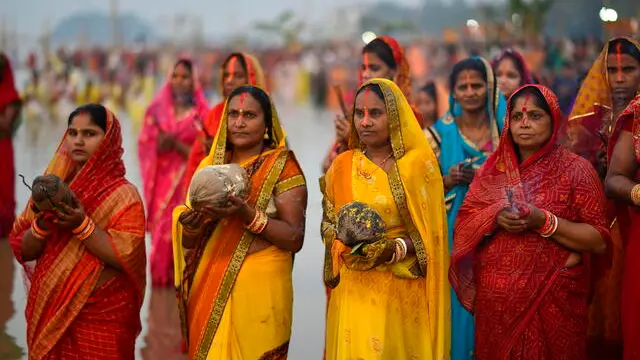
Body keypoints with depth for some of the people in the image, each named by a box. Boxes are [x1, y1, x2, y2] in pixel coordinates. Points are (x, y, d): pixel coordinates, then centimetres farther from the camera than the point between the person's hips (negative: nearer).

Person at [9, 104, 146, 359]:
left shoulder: (122, 194, -8)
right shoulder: (51, 187, 6)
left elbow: (127, 258, -18)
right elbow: (23, 251, 3)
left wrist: (81, 226, -23)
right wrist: (42, 223, -14)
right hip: (49, 313, 4)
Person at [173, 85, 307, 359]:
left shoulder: (282, 167, -5)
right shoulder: (209, 165, 9)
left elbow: (295, 239, -12)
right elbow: (189, 242, 11)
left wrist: (248, 215, -24)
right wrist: (190, 226, -12)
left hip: (259, 289, -4)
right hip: (207, 288, 4)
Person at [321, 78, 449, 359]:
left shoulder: (420, 162, -4)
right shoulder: (342, 166, 5)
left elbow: (430, 231, -5)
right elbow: (328, 224, 10)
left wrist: (394, 250, -19)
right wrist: (346, 249, -10)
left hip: (404, 290, -2)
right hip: (355, 289, 2)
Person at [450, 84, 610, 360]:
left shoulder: (576, 170, -4)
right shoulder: (493, 169, 8)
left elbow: (599, 241, -8)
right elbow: (464, 224, 5)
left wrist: (544, 222, -19)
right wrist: (495, 218, -15)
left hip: (552, 299, -3)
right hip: (496, 298, 3)